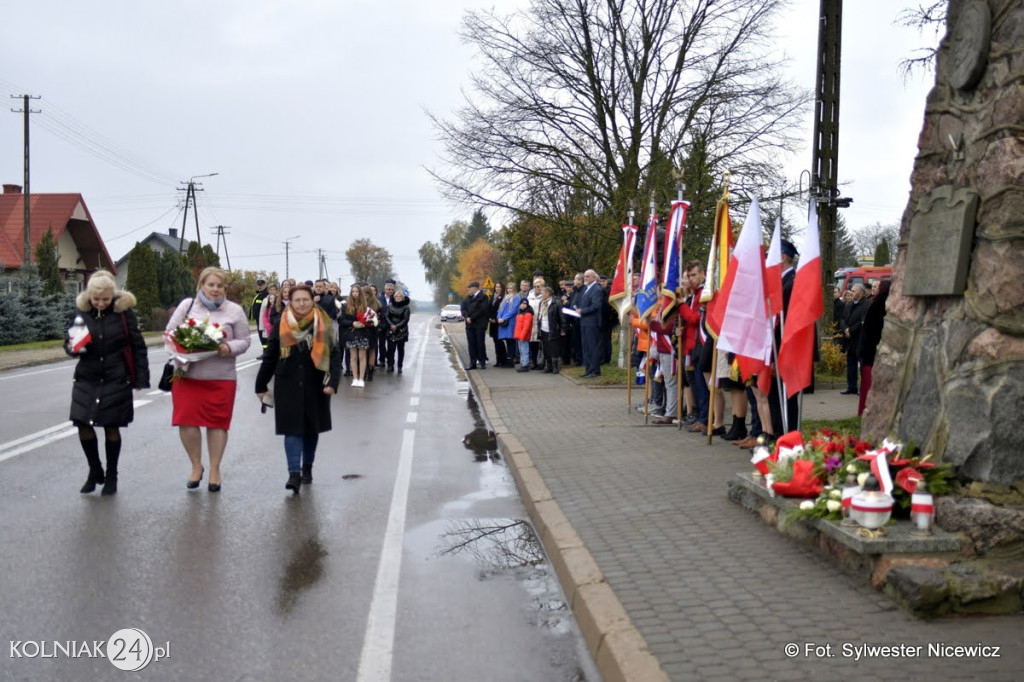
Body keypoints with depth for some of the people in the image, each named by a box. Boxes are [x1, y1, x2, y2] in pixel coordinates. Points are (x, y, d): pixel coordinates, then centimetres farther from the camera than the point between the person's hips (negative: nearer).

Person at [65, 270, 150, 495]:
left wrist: (141, 379, -4)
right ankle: (95, 471, 22)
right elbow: (70, 342, 10)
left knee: (111, 426, 1)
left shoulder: (124, 310, -7)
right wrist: (72, 347, -14)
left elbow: (137, 346, -2)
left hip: (116, 381, -3)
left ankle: (111, 476, 19)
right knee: (82, 424, 0)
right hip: (87, 378, 3)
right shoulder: (81, 311, 0)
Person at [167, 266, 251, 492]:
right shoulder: (187, 305, 7)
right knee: (186, 421, -3)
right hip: (187, 375, 1)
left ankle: (215, 470, 19)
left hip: (221, 377, 0)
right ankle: (196, 466, 19)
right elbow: (170, 333, 8)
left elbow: (244, 341, 4)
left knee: (217, 423, 4)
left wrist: (229, 348, -15)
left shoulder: (235, 310, 5)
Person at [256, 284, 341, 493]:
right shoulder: (282, 325, 0)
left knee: (312, 427, 12)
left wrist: (333, 382, -17)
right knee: (293, 428, -6)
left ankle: (307, 468, 29)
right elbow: (270, 356, 6)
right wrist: (261, 385, 9)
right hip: (288, 384, 0)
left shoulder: (323, 325, -3)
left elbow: (335, 355, -5)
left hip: (315, 384, 0)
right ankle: (294, 473, -10)